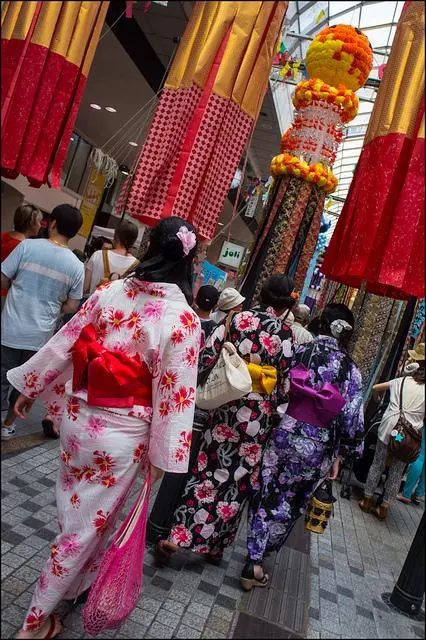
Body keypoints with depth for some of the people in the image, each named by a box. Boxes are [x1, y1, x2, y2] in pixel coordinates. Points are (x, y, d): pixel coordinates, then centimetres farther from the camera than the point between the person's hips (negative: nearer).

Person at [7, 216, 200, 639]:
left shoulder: (109, 292, -6)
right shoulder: (183, 318, -18)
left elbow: (62, 345, 1)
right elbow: (174, 393, -16)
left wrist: (29, 388, 14)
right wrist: (163, 454, -4)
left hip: (78, 417, 5)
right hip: (121, 435, -4)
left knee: (73, 509, 26)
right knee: (90, 521, 15)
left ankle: (71, 585, 53)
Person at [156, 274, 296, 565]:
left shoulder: (237, 318, -2)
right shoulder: (285, 333, -7)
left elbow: (207, 356, -5)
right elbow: (285, 380, -6)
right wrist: (277, 409, 7)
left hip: (226, 403, 2)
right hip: (258, 413, -2)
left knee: (210, 470, 15)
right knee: (240, 479, 11)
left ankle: (178, 536, 17)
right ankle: (214, 545, 23)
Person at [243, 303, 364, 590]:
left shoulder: (300, 351, -4)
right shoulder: (351, 369, -4)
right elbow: (352, 418, -4)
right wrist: (339, 454, 6)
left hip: (285, 433, 0)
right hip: (318, 447, 1)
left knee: (267, 496, 16)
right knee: (290, 502, 17)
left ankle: (254, 559, 20)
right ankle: (257, 561, 30)